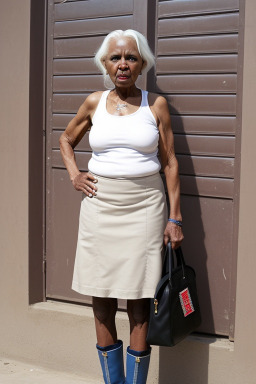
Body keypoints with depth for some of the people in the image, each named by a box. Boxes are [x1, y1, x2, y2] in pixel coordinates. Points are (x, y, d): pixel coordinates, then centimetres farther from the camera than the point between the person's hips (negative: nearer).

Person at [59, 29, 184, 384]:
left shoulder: (156, 104, 1)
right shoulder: (94, 103, 6)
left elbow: (170, 162, 1)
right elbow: (67, 139, 24)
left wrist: (175, 217, -3)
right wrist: (74, 175, 8)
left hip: (144, 208, -2)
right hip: (100, 207, 2)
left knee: (139, 306, 1)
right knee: (102, 304, 6)